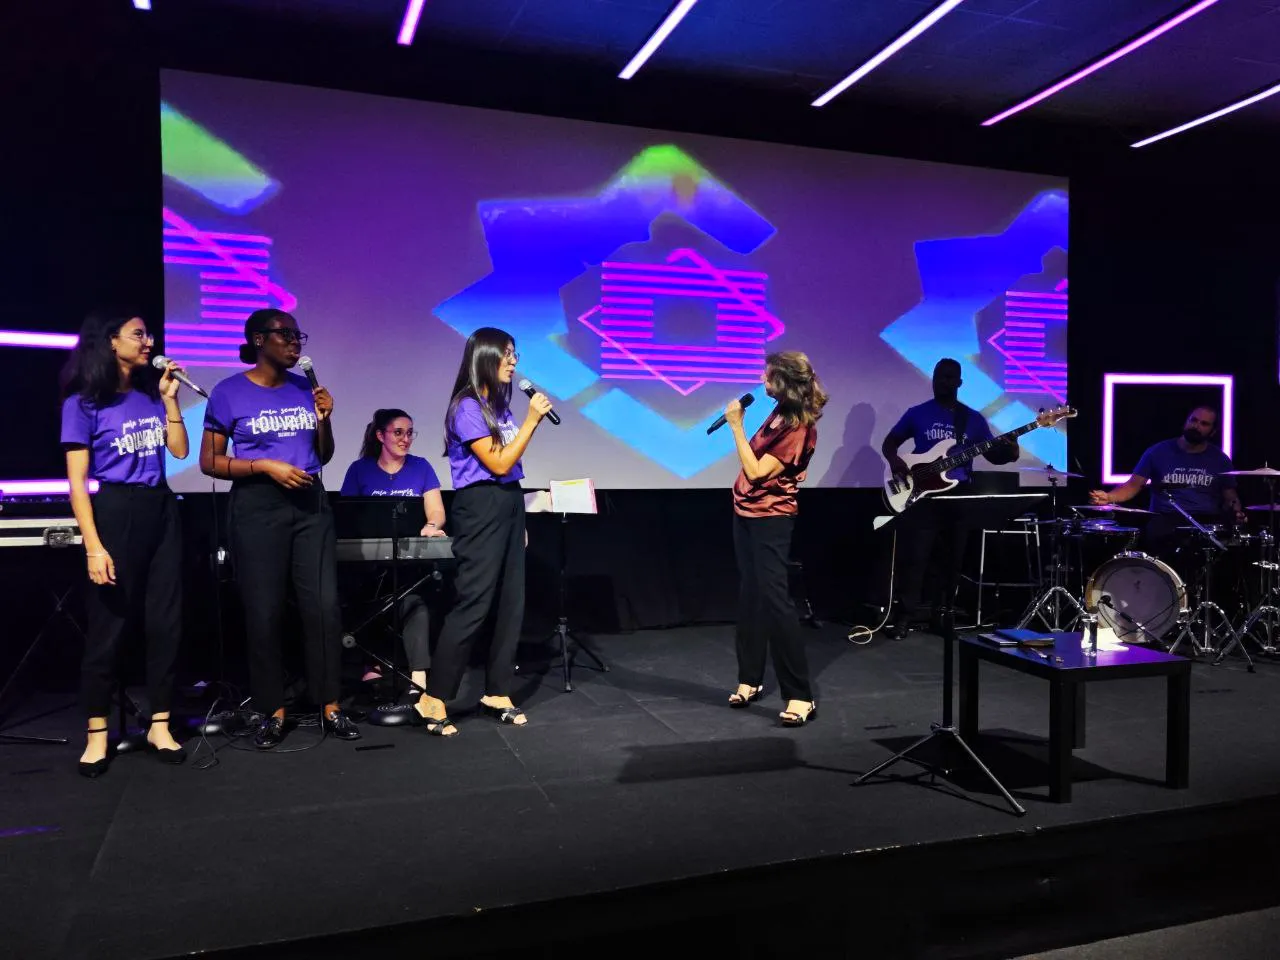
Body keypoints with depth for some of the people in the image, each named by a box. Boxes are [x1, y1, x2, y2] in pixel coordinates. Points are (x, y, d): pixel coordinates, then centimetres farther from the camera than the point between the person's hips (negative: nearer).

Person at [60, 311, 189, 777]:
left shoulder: (150, 395, 11)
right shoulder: (83, 403, -5)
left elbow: (180, 451, 6)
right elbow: (77, 483, -9)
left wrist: (169, 399, 2)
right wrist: (94, 547, -16)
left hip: (160, 509, 5)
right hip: (115, 512, -5)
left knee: (165, 621, 5)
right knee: (108, 624, 1)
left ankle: (159, 726, 15)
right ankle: (97, 734, 14)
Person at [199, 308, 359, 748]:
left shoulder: (305, 389, 9)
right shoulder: (228, 393, -3)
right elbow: (209, 461, -3)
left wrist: (324, 419, -3)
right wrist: (266, 466, -15)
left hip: (310, 503, 3)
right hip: (257, 507, -3)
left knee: (324, 606, -1)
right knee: (264, 612, 3)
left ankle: (330, 706, 10)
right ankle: (273, 711, 16)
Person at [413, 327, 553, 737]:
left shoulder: (499, 404, 13)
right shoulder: (467, 407, -11)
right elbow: (498, 462, -15)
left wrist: (518, 519, 15)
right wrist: (532, 420, -13)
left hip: (509, 503, 9)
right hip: (481, 507, -9)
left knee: (510, 603, 9)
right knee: (473, 604, -9)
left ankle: (496, 693, 18)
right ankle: (433, 699, -1)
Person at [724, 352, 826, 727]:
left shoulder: (799, 428, -21)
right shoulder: (781, 411, 5)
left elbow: (756, 471, -23)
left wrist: (736, 425, -20)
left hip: (770, 520, -9)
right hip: (746, 513, 9)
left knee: (774, 599, -11)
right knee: (750, 597, 13)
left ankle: (800, 696, -5)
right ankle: (750, 679, 24)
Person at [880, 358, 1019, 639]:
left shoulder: (973, 419, 9)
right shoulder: (917, 413, 5)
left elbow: (993, 455, 10)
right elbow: (889, 442, 11)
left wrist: (1010, 452, -12)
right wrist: (894, 461, -11)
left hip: (959, 496, 2)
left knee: (952, 558, 7)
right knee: (914, 555, -10)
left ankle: (941, 612, 21)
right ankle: (906, 615, -3)